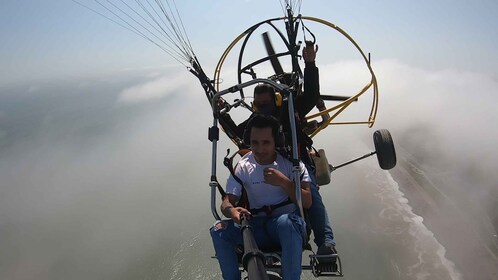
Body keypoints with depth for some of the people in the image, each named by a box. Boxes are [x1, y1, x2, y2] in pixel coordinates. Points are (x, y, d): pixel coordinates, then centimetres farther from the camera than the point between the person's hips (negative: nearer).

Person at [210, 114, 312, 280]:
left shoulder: (290, 160, -6)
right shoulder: (243, 166, -1)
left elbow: (307, 202, -9)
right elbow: (227, 202, -3)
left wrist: (283, 181, -24)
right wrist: (232, 211, -27)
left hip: (288, 222, -2)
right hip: (257, 226, 3)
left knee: (286, 222, -38)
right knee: (219, 230, -21)